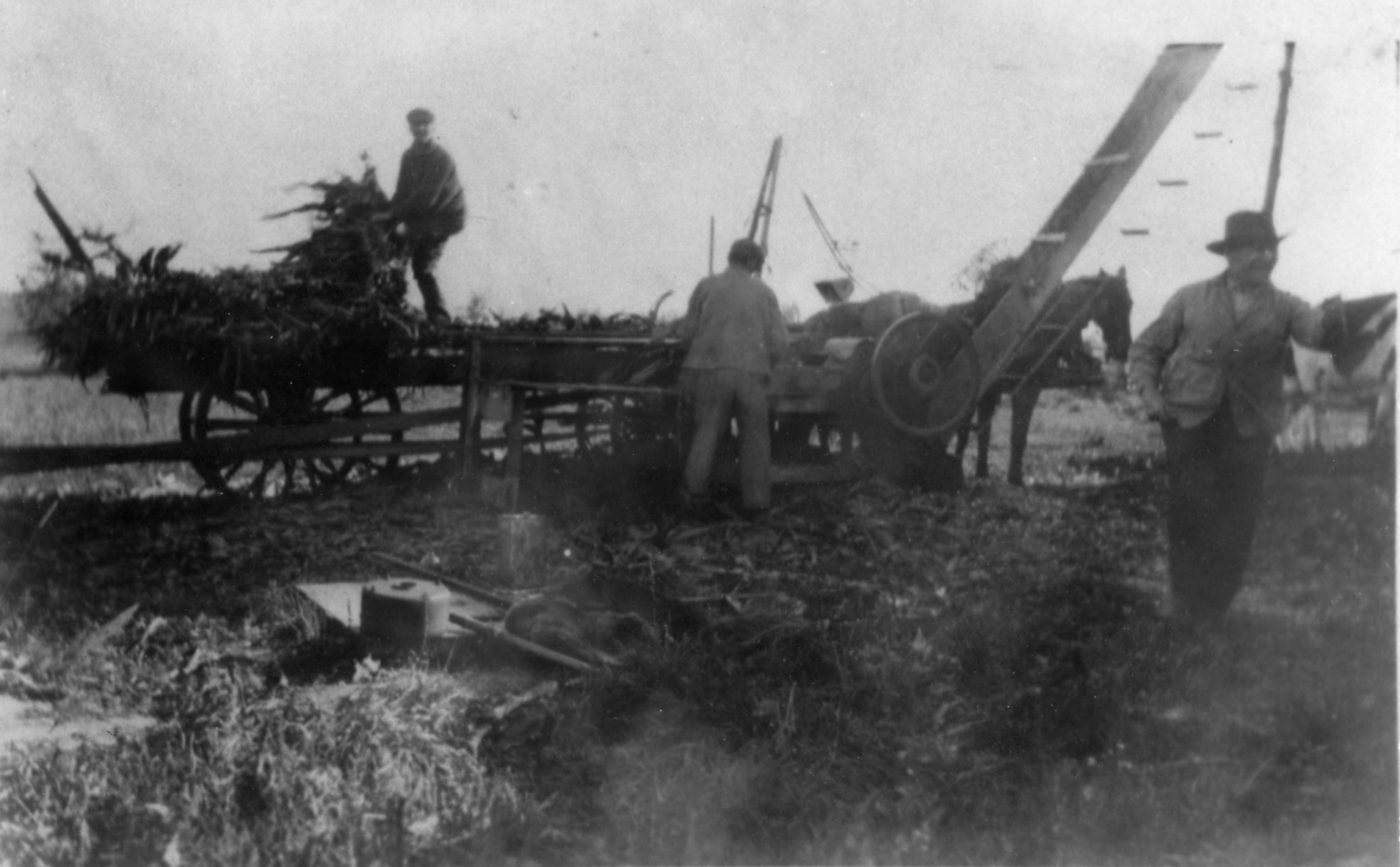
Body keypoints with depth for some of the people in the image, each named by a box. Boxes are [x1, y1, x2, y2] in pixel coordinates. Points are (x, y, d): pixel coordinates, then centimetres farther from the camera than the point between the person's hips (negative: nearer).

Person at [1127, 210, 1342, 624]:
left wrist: (1331, 318, -37)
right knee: (1190, 516, -4)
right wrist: (1148, 393, -4)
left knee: (1236, 526, 1)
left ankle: (1214, 611, 18)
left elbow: (1315, 330, -14)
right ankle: (1185, 604, 13)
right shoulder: (1191, 299, 6)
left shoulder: (1282, 307, 7)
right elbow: (1146, 348, 12)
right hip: (1190, 422, -1)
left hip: (1248, 431, 1)